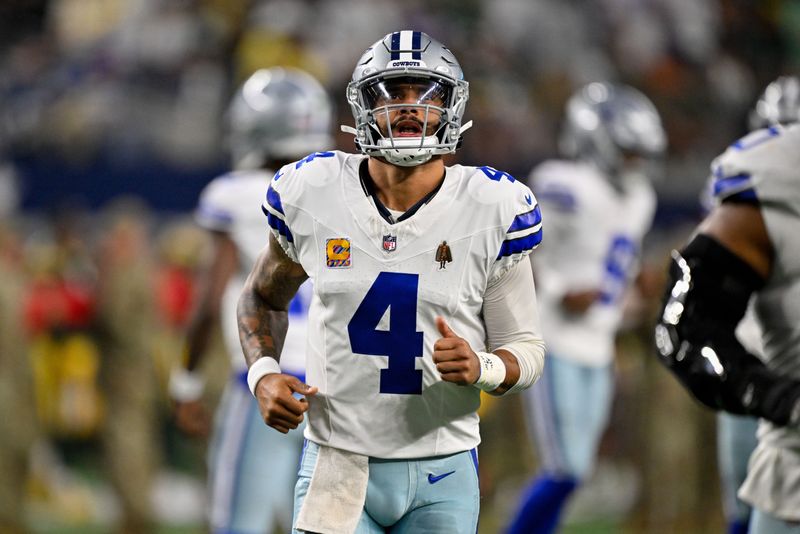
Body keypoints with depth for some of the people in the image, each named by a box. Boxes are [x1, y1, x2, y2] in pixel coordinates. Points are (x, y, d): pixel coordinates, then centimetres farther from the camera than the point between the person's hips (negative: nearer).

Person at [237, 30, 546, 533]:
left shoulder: (493, 211, -6)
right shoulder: (312, 194, -3)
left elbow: (526, 348, 1)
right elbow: (264, 297, 15)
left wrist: (479, 368, -21)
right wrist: (264, 374, -3)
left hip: (442, 476, 0)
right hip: (338, 467, 0)